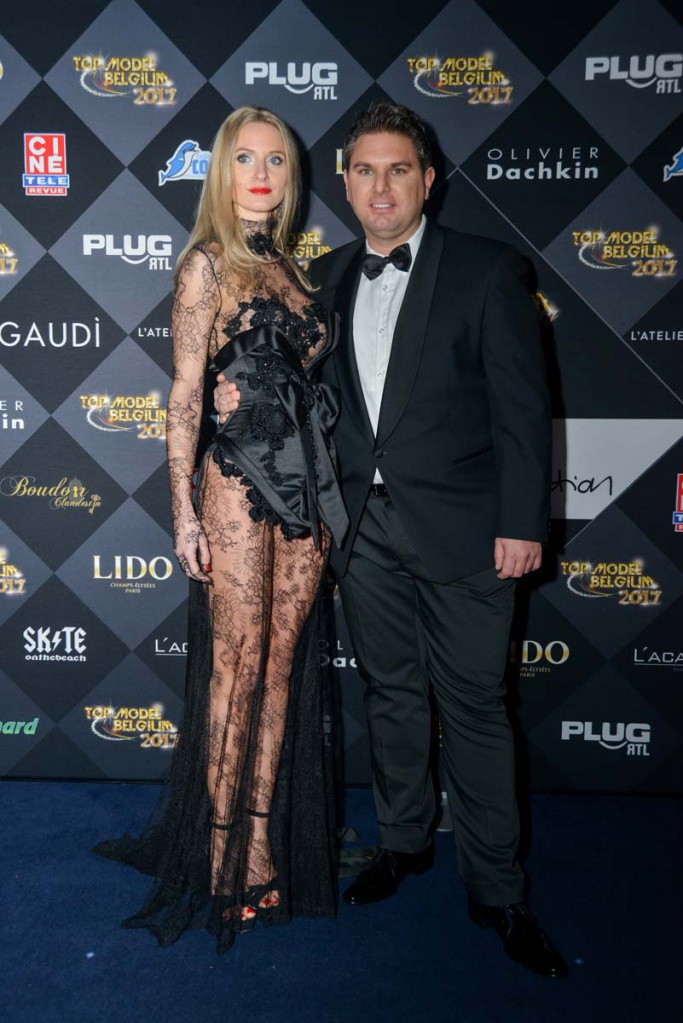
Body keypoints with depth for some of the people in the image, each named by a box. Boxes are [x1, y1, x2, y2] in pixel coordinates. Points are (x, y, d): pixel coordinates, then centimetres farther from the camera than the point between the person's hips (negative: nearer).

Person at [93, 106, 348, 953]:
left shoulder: (290, 269, 17)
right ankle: (221, 855, 15)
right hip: (239, 482, -6)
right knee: (237, 665, -1)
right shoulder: (207, 264, -1)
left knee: (284, 663, 8)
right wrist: (184, 510, -12)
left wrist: (328, 495, 14)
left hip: (305, 484, 6)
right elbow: (184, 395, -6)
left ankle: (265, 840, 20)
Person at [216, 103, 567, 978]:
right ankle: (404, 842, 37)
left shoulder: (487, 270, -4)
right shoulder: (325, 276, 11)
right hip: (365, 527, 5)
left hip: (459, 531, -4)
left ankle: (495, 892, 19)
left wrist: (521, 523, -13)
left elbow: (521, 406, -7)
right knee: (390, 694, 16)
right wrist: (244, 389, -1)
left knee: (474, 707, 3)